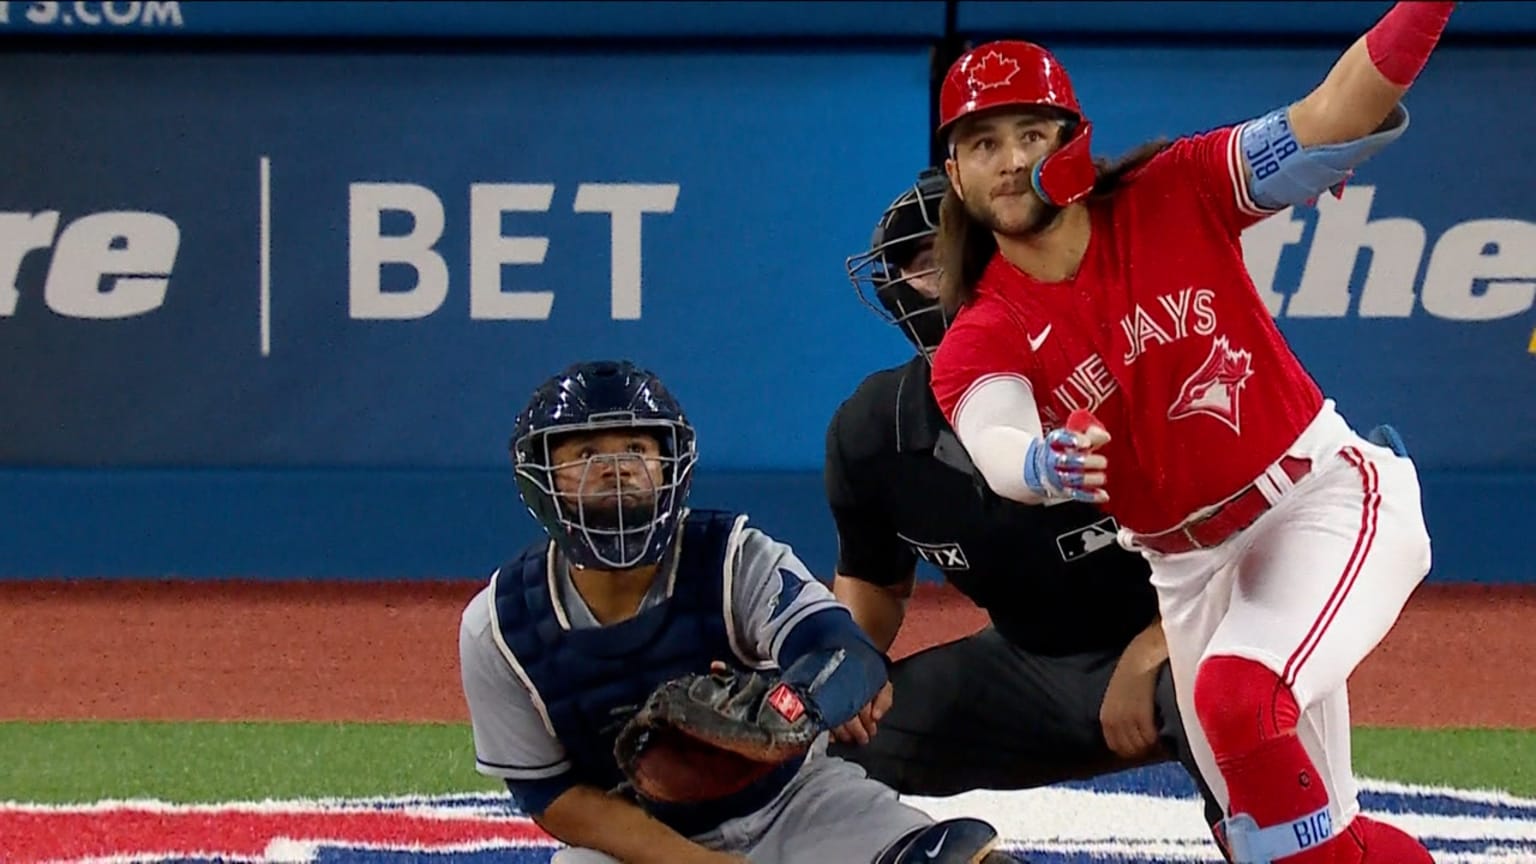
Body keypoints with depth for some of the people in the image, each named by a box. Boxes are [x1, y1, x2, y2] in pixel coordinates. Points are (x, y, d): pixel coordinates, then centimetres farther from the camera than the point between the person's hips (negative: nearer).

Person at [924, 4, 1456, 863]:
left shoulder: (1172, 198, -9)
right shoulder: (980, 340, -8)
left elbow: (1329, 125, -20)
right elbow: (994, 445, -30)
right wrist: (1043, 464, -55)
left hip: (1331, 499, -4)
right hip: (1190, 566, 4)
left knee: (1235, 694, -31)